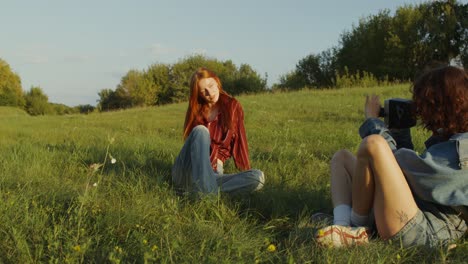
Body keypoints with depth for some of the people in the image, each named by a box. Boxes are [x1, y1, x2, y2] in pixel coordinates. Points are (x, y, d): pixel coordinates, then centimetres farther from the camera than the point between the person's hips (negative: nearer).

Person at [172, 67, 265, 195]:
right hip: (185, 174, 0)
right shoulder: (196, 110, 10)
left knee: (258, 177, -24)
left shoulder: (232, 106, 7)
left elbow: (239, 140, 6)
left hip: (213, 172, 0)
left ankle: (200, 190, -34)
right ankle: (208, 192, -44)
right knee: (200, 131, -28)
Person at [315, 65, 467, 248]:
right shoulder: (448, 139, 18)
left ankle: (357, 227, -9)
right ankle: (342, 226, -12)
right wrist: (398, 128, 19)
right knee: (341, 158, 14)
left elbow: (401, 168, -16)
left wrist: (372, 119, -5)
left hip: (421, 231, -10)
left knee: (373, 144, -27)